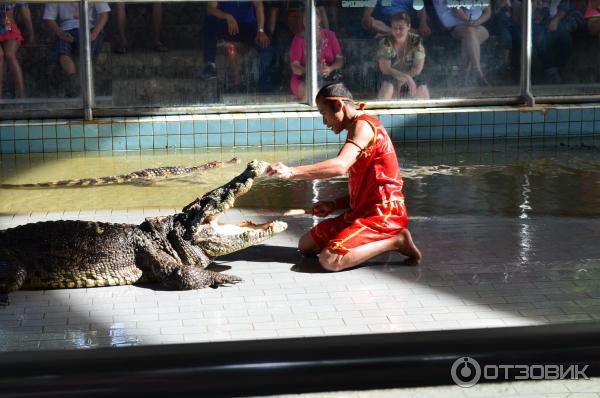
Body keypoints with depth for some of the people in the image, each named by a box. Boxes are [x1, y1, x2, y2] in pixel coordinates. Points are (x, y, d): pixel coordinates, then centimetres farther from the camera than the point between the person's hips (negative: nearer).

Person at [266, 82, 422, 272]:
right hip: (363, 211, 11)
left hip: (383, 214, -11)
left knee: (329, 259, -26)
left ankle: (395, 240, -10)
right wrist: (333, 205, 5)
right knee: (305, 245, 10)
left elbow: (340, 166, -31)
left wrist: (291, 172, -33)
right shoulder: (358, 130, 20)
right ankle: (378, 241, 7)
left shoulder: (363, 126, -13)